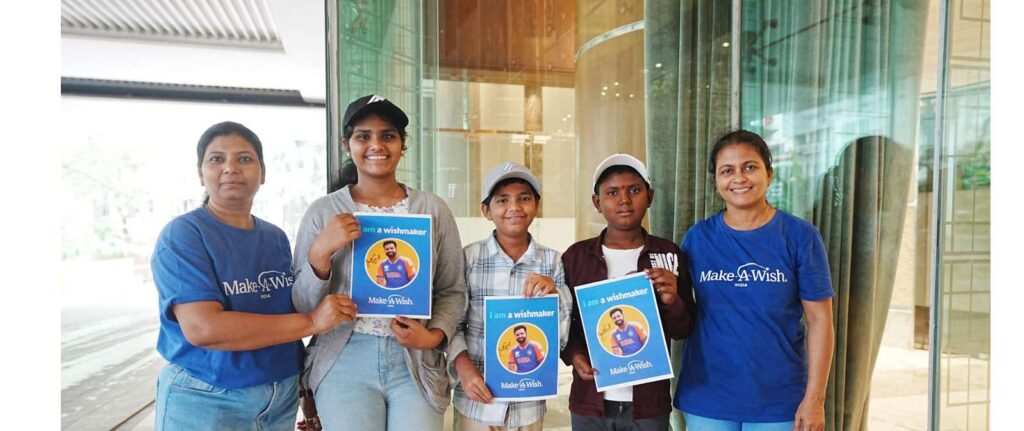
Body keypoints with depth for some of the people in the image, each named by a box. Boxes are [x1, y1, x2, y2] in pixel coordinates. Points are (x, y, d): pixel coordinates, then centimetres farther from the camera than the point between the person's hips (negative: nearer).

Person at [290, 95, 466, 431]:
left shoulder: (433, 210, 0)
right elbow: (302, 306, 0)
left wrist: (434, 336, -11)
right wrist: (320, 253, -15)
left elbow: (453, 290, 6)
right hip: (345, 362, 0)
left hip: (416, 362, 1)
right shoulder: (323, 213, -1)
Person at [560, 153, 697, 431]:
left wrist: (672, 301, -17)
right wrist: (574, 355, -13)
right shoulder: (575, 256, -2)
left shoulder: (669, 255, -1)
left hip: (649, 405, 0)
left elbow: (683, 331, 2)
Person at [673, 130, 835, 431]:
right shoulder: (697, 238, -1)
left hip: (779, 401, -1)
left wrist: (814, 398, -7)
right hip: (706, 398, 2)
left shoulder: (800, 236, -5)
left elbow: (819, 319, -5)